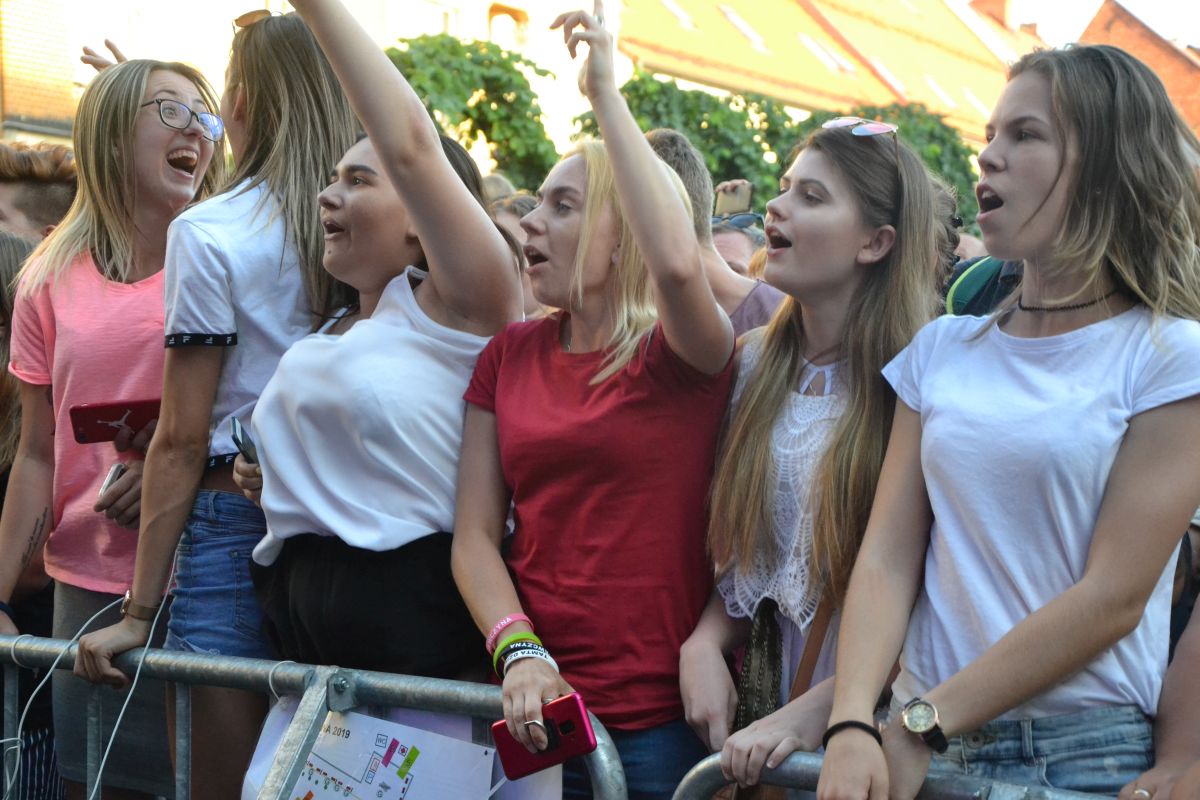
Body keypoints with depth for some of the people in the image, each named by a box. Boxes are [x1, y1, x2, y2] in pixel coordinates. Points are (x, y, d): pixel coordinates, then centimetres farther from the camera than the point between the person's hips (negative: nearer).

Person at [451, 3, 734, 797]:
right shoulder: (509, 354, 7)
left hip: (663, 716, -4)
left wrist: (606, 91, -22)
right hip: (538, 709, 4)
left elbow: (677, 263, -29)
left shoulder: (676, 352, -6)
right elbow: (476, 533, 3)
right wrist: (519, 651, -14)